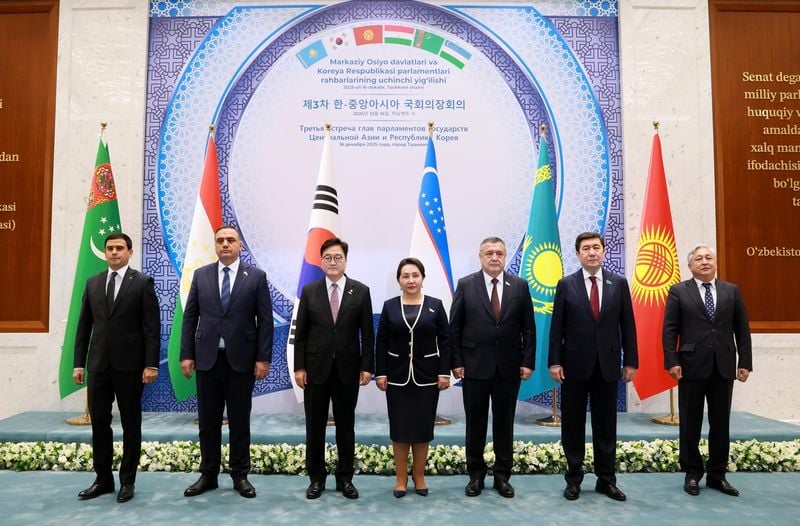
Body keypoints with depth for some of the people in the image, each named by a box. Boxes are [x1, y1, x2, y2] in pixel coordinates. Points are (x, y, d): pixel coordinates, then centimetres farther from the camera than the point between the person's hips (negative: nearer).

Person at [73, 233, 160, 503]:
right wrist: (79, 363, 5)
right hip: (98, 364, 4)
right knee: (99, 422, 9)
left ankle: (127, 481, 18)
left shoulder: (143, 282, -3)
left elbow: (152, 327, -7)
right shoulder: (93, 283, 10)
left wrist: (151, 364, -13)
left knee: (130, 424, 7)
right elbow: (84, 326, 10)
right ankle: (103, 479, 23)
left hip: (129, 364, -4)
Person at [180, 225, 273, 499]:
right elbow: (190, 317, 6)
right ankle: (208, 475, 24)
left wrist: (263, 358, -8)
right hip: (207, 358, 2)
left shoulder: (256, 276, -1)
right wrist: (186, 354, -1)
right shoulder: (201, 275, 6)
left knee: (240, 421, 8)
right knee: (208, 420, 10)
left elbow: (265, 320, -3)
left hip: (241, 359, -2)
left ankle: (240, 476, 21)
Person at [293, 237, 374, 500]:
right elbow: (300, 333, 1)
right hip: (316, 368, 1)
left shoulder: (361, 291, 0)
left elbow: (367, 333, 0)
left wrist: (367, 366, -5)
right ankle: (316, 478, 23)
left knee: (346, 426, 10)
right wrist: (299, 367, -4)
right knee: (315, 426, 9)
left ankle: (345, 478, 23)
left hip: (347, 369, 0)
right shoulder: (309, 291, 2)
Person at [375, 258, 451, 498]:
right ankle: (401, 478, 19)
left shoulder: (435, 305, 1)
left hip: (426, 376, 0)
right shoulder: (390, 306, 2)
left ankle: (419, 477, 22)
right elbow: (381, 342, 1)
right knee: (399, 428, 6)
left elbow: (445, 341, 0)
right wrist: (380, 373, -4)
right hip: (397, 377, 0)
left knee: (423, 427, 7)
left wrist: (444, 372, -6)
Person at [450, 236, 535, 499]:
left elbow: (528, 328, 3)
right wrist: (456, 362, -6)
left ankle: (502, 475, 25)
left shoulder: (520, 286, 2)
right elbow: (454, 327, -1)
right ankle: (476, 475, 24)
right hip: (475, 366, -1)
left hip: (509, 366, 1)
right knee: (475, 423, 9)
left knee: (504, 423, 11)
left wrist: (528, 362, -2)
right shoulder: (465, 285, -2)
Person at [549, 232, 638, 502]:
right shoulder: (566, 284, -1)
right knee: (573, 424, 7)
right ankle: (574, 479, 19)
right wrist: (554, 362, -7)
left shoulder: (619, 283, 4)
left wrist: (630, 361, 0)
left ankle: (606, 479, 22)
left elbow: (627, 325, 4)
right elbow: (557, 327, -2)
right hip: (575, 364, -1)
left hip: (607, 365, 1)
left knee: (606, 424, 10)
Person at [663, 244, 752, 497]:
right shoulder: (678, 291, 1)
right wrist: (672, 362, -11)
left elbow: (742, 329, 7)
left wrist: (745, 362, 1)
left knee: (721, 423, 9)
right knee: (690, 424, 6)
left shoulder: (732, 291, 9)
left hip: (723, 367, 3)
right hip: (692, 367, -2)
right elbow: (669, 330, -3)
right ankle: (692, 474, 18)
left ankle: (717, 474, 21)